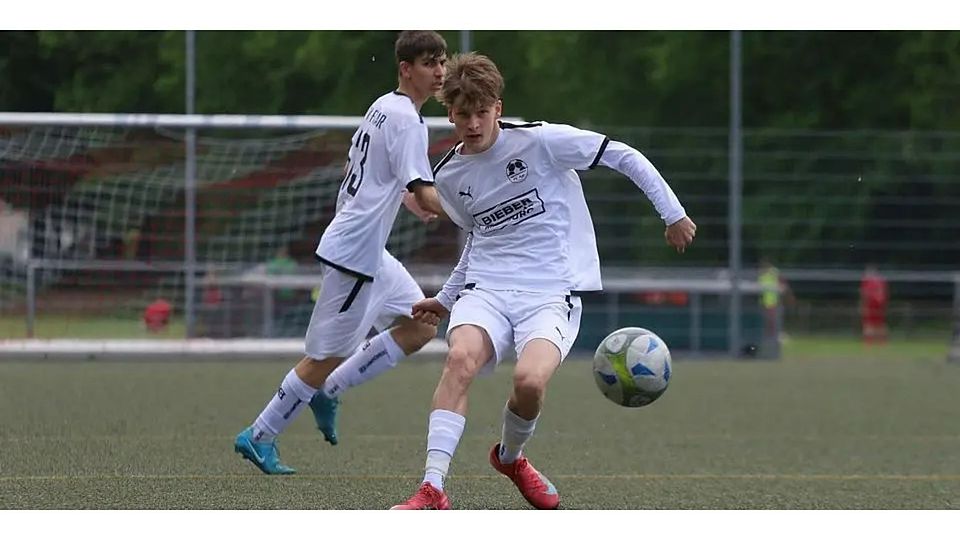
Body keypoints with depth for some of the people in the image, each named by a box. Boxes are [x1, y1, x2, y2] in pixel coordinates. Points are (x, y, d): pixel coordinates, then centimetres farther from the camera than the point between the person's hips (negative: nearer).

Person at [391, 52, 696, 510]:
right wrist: (445, 300, 31)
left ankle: (510, 456, 6)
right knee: (461, 357, -31)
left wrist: (673, 214, 1)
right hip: (486, 289, 3)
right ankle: (432, 490, -34)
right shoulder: (448, 176, 11)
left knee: (530, 379, -31)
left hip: (551, 294, -3)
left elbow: (624, 157, 0)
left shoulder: (539, 141, -7)